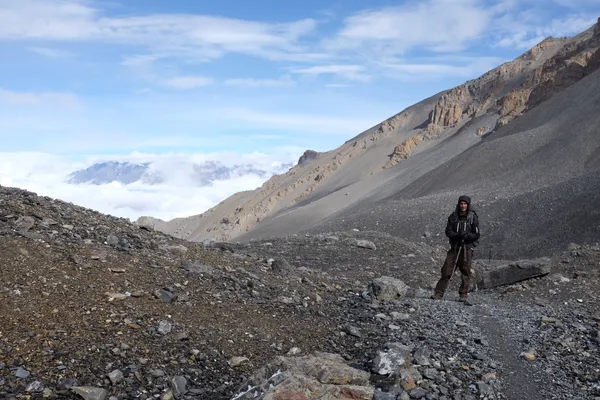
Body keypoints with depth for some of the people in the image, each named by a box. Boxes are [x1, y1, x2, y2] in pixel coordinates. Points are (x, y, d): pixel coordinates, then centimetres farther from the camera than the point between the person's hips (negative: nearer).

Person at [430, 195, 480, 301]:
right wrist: (458, 235, -19)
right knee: (446, 270, -2)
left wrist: (467, 235, -22)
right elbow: (448, 232, -1)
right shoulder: (453, 216, 2)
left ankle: (463, 294, 15)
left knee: (465, 271, 2)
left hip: (467, 246, -1)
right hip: (454, 246, 2)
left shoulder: (473, 217, -4)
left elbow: (476, 235, -4)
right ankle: (438, 293, 2)